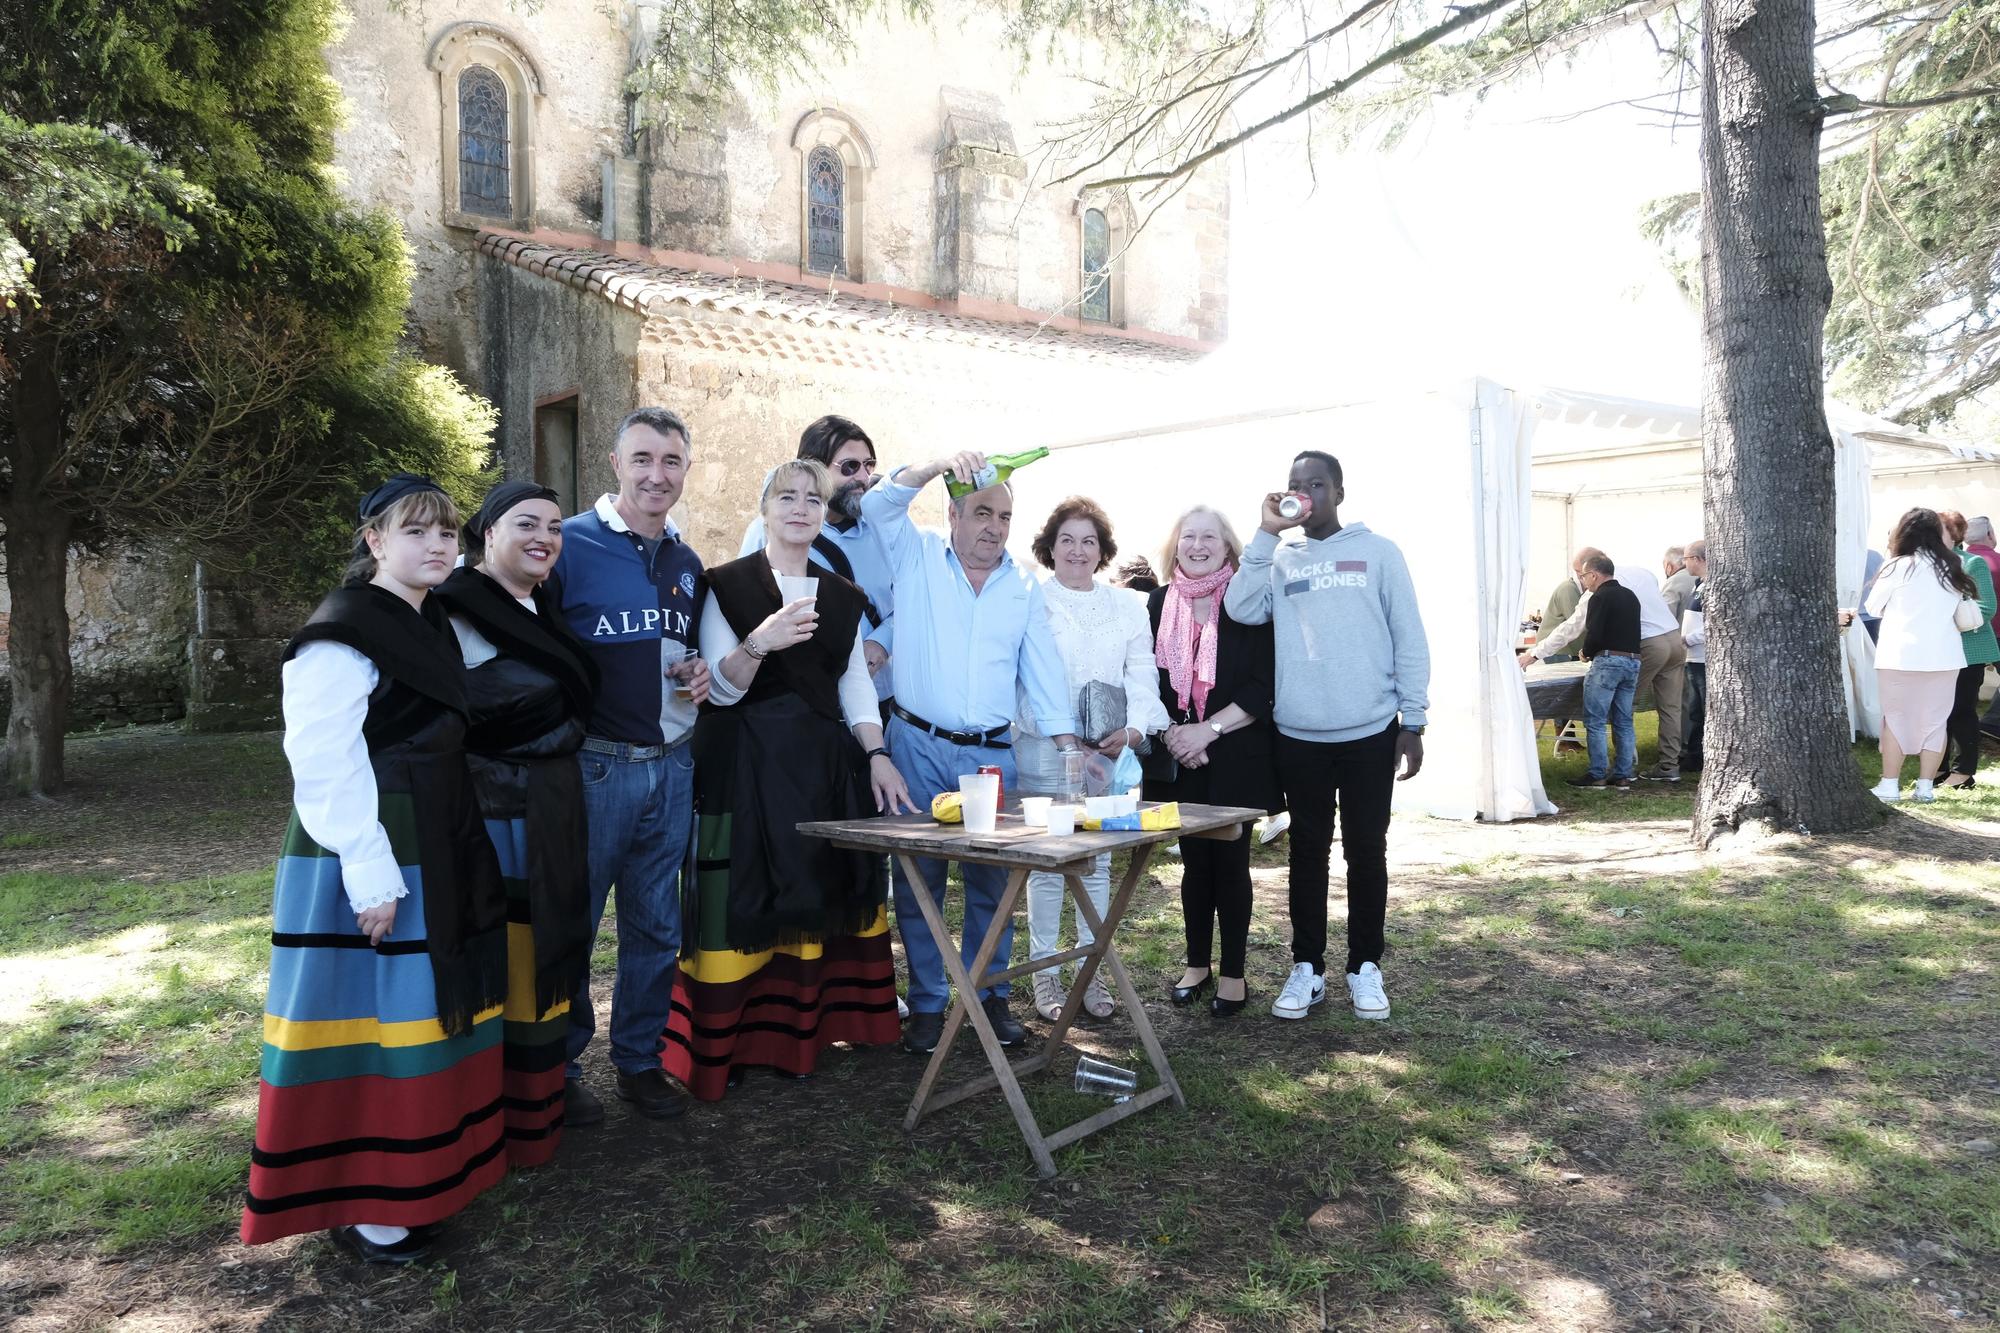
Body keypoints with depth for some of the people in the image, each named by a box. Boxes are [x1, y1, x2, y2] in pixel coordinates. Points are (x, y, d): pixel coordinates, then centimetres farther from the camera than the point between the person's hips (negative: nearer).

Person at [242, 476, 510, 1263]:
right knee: (369, 1023, 0)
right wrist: (371, 876, -23)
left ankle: (416, 1177, 30)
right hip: (367, 863, -9)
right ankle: (355, 1206, 15)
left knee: (427, 1015, 15)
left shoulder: (430, 625, 13)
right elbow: (325, 766, -20)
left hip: (436, 857, 9)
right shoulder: (342, 634, -14)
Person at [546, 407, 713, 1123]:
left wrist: (698, 674, 4)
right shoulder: (570, 545, -8)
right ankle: (559, 1070, 23)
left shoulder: (687, 563, 12)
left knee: (656, 928, 14)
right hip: (593, 767, -6)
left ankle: (640, 1061, 29)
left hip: (672, 768, 6)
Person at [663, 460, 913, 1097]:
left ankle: (797, 1036, 17)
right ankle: (722, 1046, 8)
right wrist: (759, 643, -28)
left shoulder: (843, 597, 13)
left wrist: (876, 755, 0)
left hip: (825, 766, 5)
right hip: (746, 764, -4)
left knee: (815, 900, 4)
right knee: (743, 901, -4)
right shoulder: (727, 585, -2)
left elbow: (856, 684, 13)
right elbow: (721, 688, -9)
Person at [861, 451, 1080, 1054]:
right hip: (919, 746, -2)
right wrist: (941, 464, -24)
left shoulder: (1024, 588, 9)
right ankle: (926, 1004, 17)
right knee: (919, 877, 4)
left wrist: (1068, 748, -3)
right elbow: (879, 504, -13)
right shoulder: (917, 557, 3)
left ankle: (989, 997, 23)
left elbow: (1043, 671, 7)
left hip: (992, 753, 2)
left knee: (991, 879, 8)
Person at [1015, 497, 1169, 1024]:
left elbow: (1142, 676, 7)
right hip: (1042, 750, -3)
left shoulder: (1127, 606, 13)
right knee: (1045, 864, -1)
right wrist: (1062, 735, -13)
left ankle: (1091, 969, 17)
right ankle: (1045, 971, 10)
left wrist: (1134, 729, -12)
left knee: (1097, 863, 7)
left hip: (1109, 752, 3)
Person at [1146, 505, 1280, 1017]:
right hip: (1179, 758, 3)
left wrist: (1208, 730, -17)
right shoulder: (1159, 604, 5)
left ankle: (1232, 973, 15)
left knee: (1230, 860, 3)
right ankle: (1198, 963, 25)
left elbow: (1261, 686, -9)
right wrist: (1172, 731, -9)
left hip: (1236, 754, -2)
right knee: (1195, 861, 11)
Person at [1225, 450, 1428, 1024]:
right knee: (1307, 852, 10)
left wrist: (1412, 721, -2)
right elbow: (1241, 609, -12)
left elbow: (1409, 640, 2)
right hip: (1298, 737, 1)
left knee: (1366, 853, 8)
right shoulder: (1279, 560, 6)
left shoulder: (1378, 552, 2)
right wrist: (1266, 532, -12)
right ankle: (1306, 967, 21)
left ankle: (1365, 967, 22)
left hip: (1369, 734, -1)